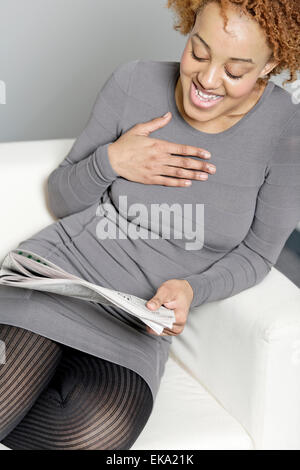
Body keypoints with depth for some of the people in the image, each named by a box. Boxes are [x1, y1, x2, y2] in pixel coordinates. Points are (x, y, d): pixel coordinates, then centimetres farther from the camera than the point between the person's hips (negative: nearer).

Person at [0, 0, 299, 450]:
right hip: (65, 260, 0)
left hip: (143, 312, 1)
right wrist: (110, 161, -17)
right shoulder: (134, 84, -6)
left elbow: (256, 254, 2)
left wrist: (192, 290, -17)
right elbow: (62, 200, 4)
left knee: (100, 432, -27)